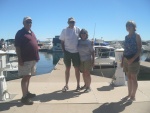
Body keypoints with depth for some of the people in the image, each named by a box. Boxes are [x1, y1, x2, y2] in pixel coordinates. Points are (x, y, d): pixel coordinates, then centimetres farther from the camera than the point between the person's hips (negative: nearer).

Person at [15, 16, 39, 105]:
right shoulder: (20, 33, -7)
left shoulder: (32, 33, 18)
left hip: (33, 59, 8)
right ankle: (24, 97, -1)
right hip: (25, 59, -8)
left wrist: (37, 56, 17)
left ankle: (27, 92, 28)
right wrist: (20, 59, -18)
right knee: (26, 77, -7)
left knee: (28, 77, 16)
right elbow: (17, 47, -13)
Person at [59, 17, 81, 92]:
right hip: (67, 52, 0)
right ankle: (66, 85, 18)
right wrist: (64, 51, -4)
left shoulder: (78, 30, 0)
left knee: (77, 69, 6)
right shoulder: (64, 30, 0)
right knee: (67, 68, 9)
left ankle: (78, 85, 17)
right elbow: (62, 42, 3)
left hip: (76, 52, 0)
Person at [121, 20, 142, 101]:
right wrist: (122, 60, 12)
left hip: (133, 59, -6)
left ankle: (133, 95, 10)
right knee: (129, 77, 11)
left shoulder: (137, 36, -5)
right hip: (126, 59, 6)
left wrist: (132, 59, -22)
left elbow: (139, 50, -10)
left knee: (133, 78, 0)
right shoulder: (126, 37, 13)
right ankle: (129, 94, 21)